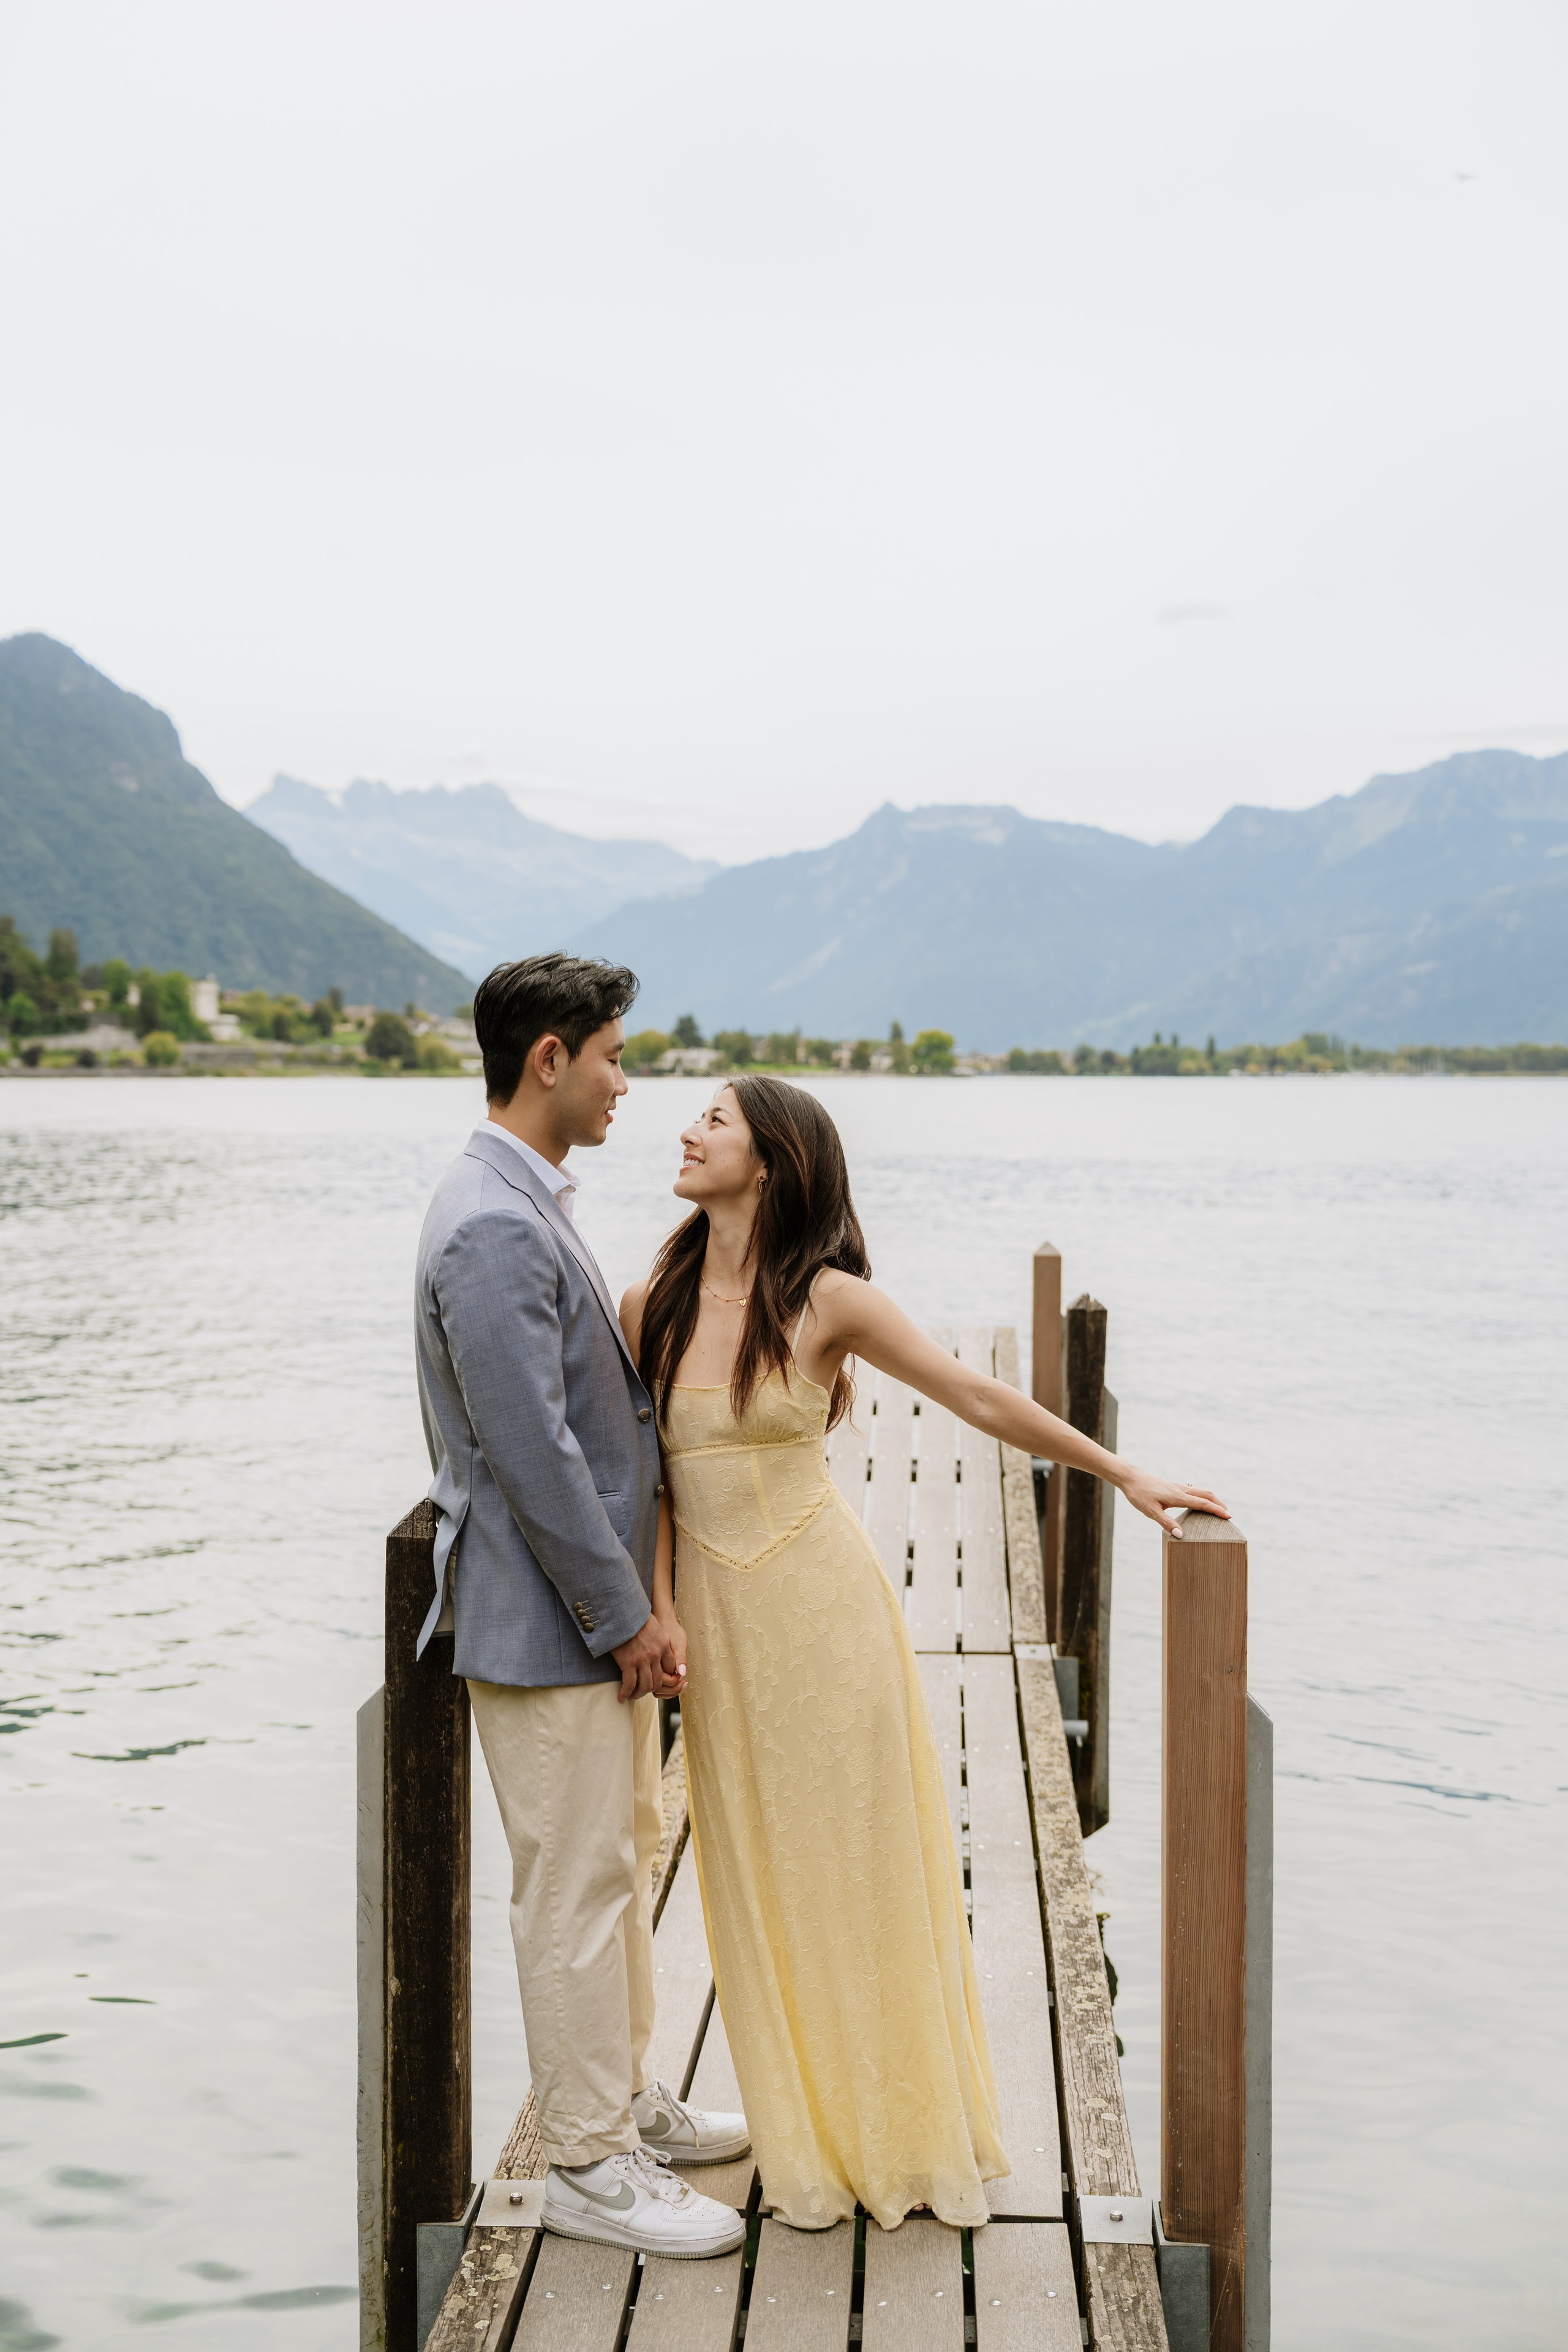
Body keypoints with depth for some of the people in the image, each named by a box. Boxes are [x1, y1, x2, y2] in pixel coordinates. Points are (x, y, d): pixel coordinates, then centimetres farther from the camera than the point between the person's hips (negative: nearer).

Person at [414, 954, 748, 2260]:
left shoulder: (534, 1204, 11)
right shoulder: (492, 1228, -23)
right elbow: (530, 1452, -24)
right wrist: (624, 1616, -17)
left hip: (601, 1603, 10)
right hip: (550, 1622, -10)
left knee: (624, 1858, 21)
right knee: (575, 1887, 1)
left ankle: (624, 2094, 36)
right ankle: (587, 2164, 15)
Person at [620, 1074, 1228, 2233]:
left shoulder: (828, 1300, -9)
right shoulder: (652, 1306, 1)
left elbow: (980, 1398, -3)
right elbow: (649, 1475, 6)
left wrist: (1124, 1472, 0)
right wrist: (659, 1607, -4)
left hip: (825, 1610, -3)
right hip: (717, 1622, 3)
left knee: (859, 1866, 6)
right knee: (759, 1879, 10)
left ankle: (908, 2135, 24)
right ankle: (808, 2147, 25)